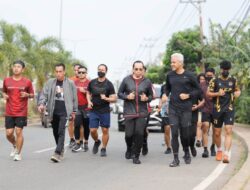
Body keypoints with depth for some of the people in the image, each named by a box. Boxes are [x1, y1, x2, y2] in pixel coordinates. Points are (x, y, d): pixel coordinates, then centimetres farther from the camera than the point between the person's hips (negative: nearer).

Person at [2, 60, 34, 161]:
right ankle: (15, 146, 33)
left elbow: (32, 95, 8)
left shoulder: (27, 82, -1)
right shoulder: (6, 80, 4)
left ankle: (18, 153, 11)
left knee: (19, 132, -3)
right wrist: (4, 95, -4)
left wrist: (27, 95, -13)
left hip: (21, 112, -2)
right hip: (9, 112, 2)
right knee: (9, 133, 2)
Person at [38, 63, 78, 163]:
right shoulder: (50, 82, 7)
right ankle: (61, 150, 29)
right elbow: (44, 94, 2)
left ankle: (58, 153, -18)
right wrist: (41, 103, -16)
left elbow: (74, 98, 7)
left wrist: (74, 111, 8)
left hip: (64, 111, -4)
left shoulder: (70, 83, 1)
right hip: (54, 112, 4)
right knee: (55, 132, 12)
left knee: (61, 132, -14)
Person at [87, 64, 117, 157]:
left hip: (105, 111, -2)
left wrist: (106, 98, -25)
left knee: (105, 130, 0)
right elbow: (88, 93, 20)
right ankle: (97, 142, 29)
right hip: (93, 111, 2)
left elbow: (114, 99, -5)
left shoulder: (109, 84, -3)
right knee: (93, 130, -2)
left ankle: (103, 149, 13)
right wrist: (89, 101, 1)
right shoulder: (92, 82, 5)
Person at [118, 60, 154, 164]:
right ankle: (129, 149, 32)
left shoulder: (147, 82, 4)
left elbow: (151, 95, 13)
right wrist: (127, 96, -12)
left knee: (139, 134, -7)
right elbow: (119, 93, 7)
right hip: (129, 112, 0)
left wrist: (147, 98, -10)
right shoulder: (126, 80, 1)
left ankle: (136, 156, 8)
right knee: (129, 134, -1)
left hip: (142, 112, 1)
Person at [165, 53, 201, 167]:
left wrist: (188, 95, -11)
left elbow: (198, 90, 4)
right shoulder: (169, 75, 7)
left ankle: (187, 153, 31)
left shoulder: (189, 76, -3)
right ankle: (176, 159, 0)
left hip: (186, 108, -2)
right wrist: (166, 95, 1)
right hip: (173, 108, 2)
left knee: (185, 133, 5)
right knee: (174, 133, -5)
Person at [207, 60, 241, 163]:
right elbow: (208, 93, -1)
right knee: (217, 133, 8)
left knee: (228, 131, -13)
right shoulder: (215, 80, -1)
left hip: (229, 109, 0)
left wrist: (237, 93, -3)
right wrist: (217, 93, -18)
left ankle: (226, 155, -18)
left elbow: (238, 90, 20)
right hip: (217, 109, 0)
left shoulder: (233, 80, 6)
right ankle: (219, 150, 33)